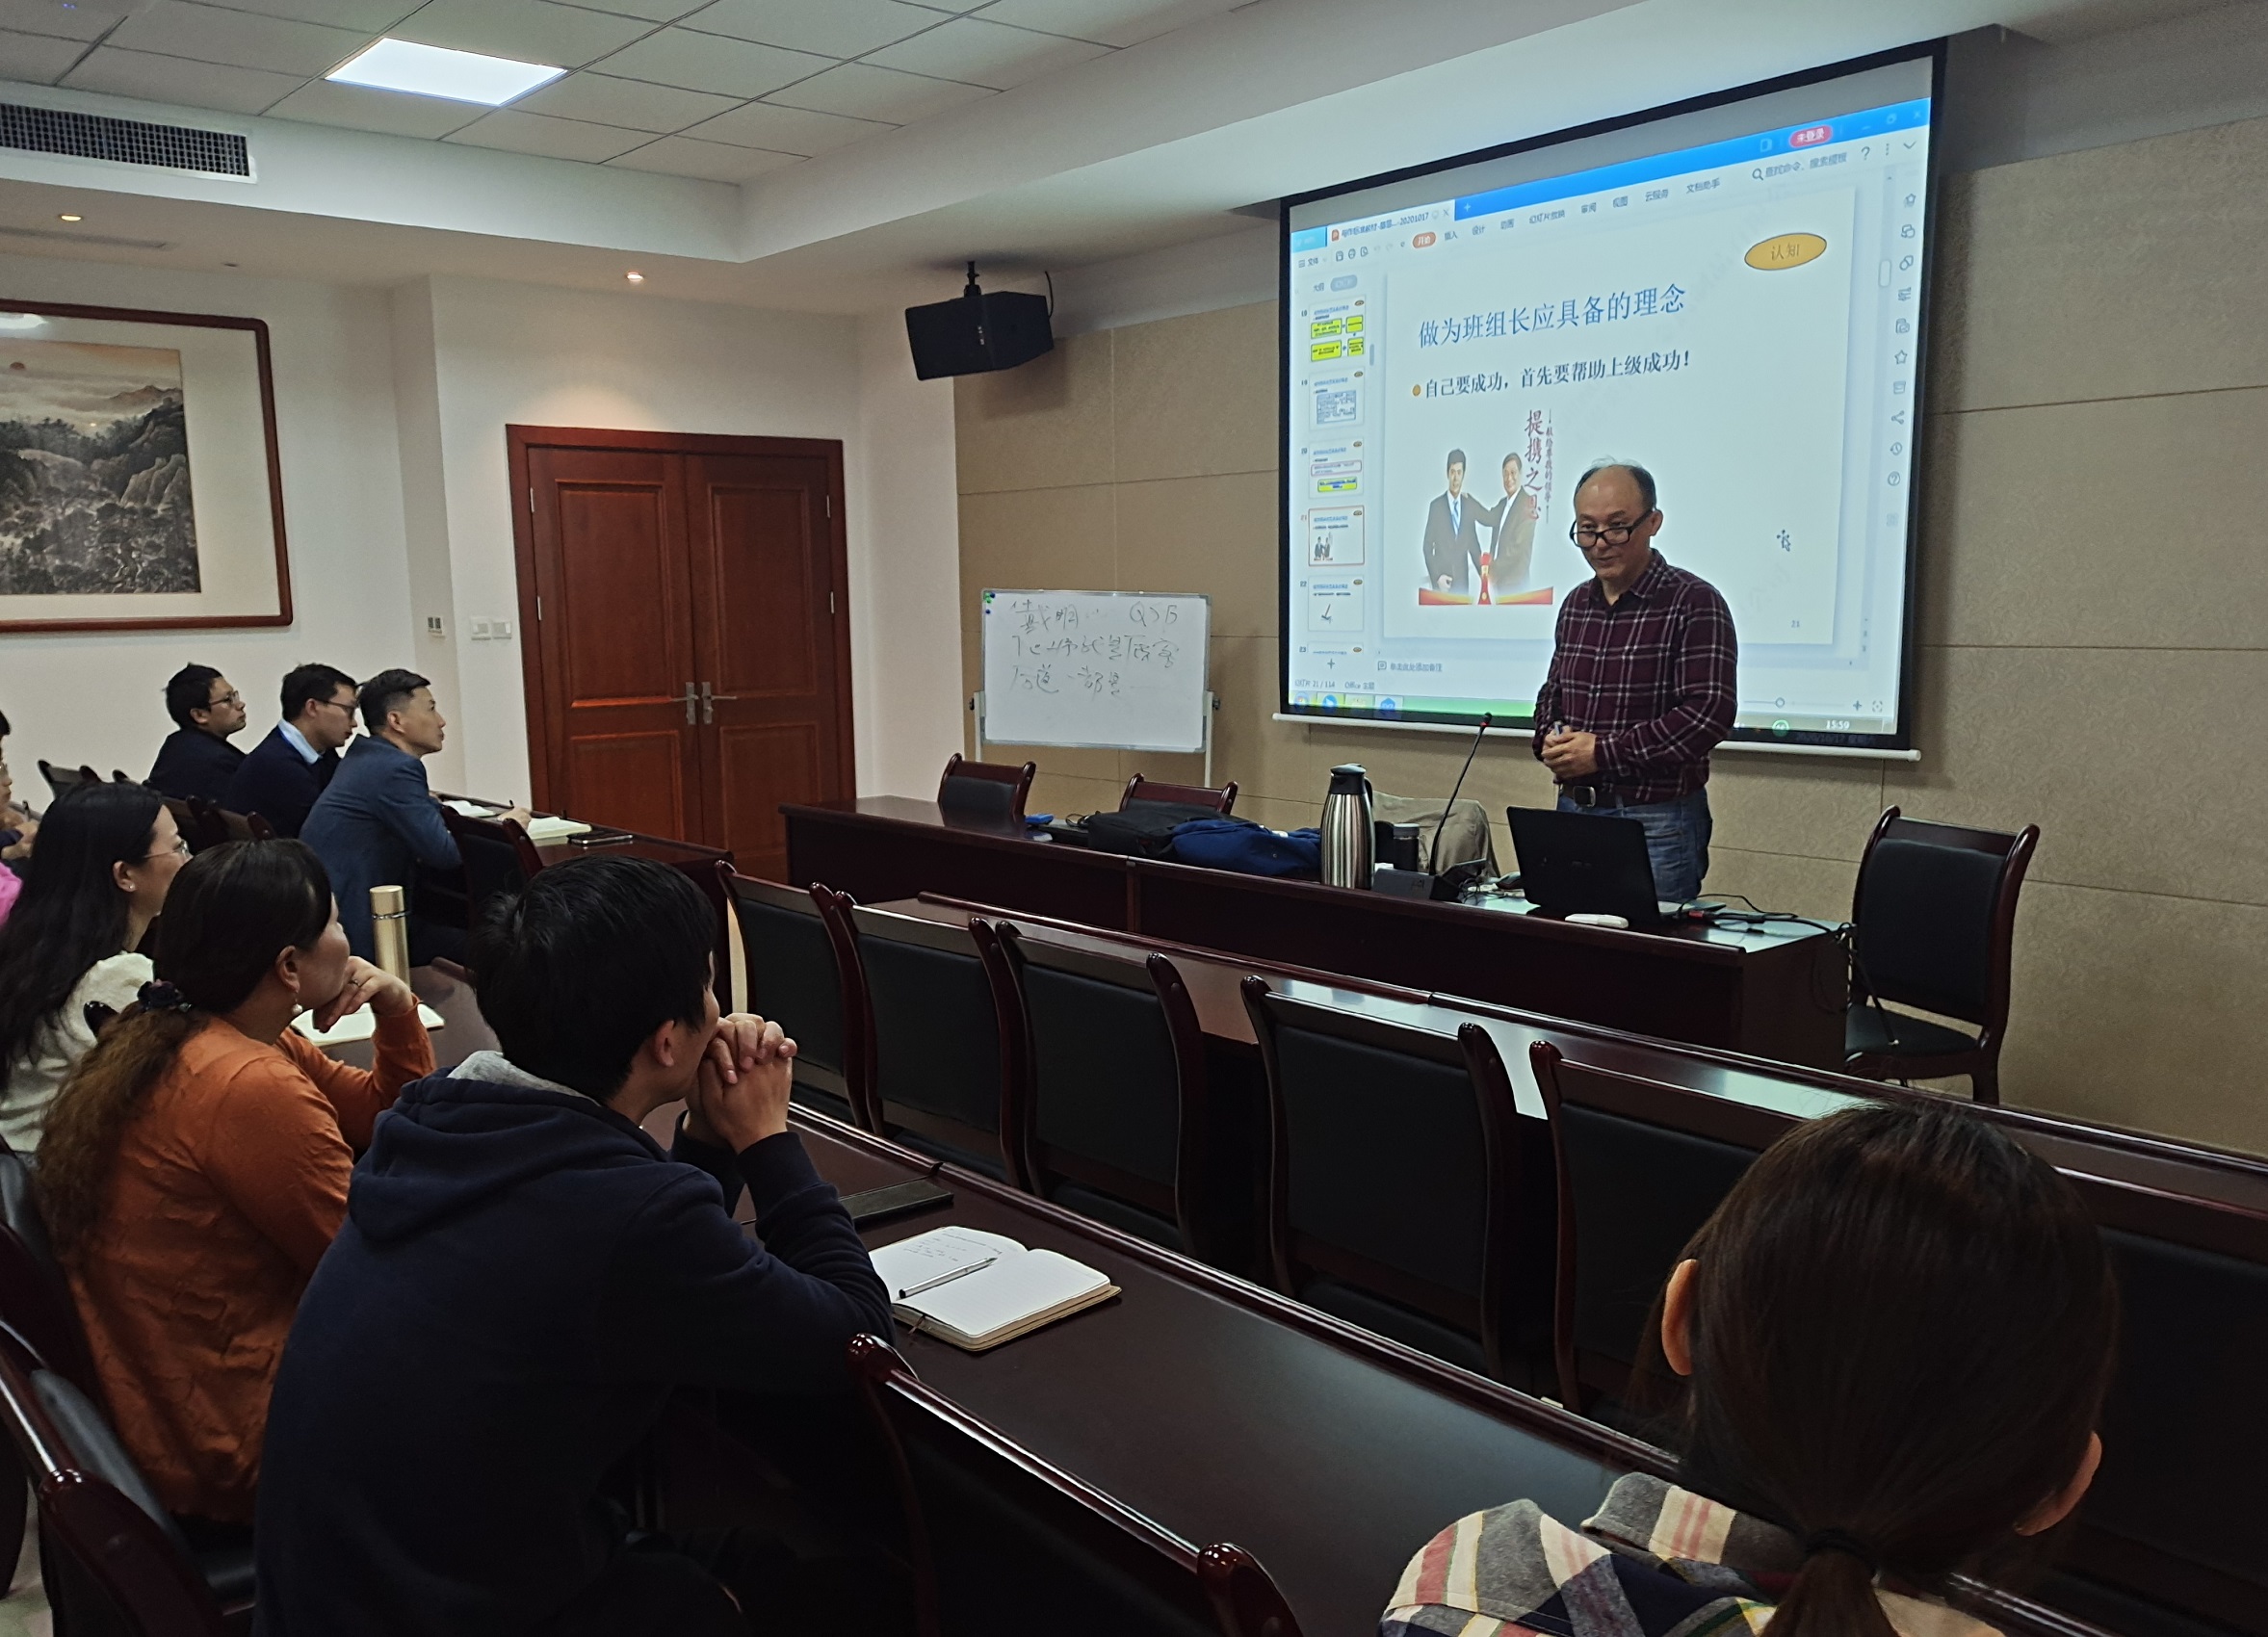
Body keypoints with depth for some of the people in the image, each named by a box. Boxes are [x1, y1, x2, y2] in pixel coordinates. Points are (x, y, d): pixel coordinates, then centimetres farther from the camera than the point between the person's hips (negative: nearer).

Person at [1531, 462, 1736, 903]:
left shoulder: (1694, 602, -9)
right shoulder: (1577, 604, 12)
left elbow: (1708, 713, -17)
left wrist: (1603, 753, -18)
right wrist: (1549, 742, -1)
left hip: (1658, 820, -6)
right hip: (1573, 810, 6)